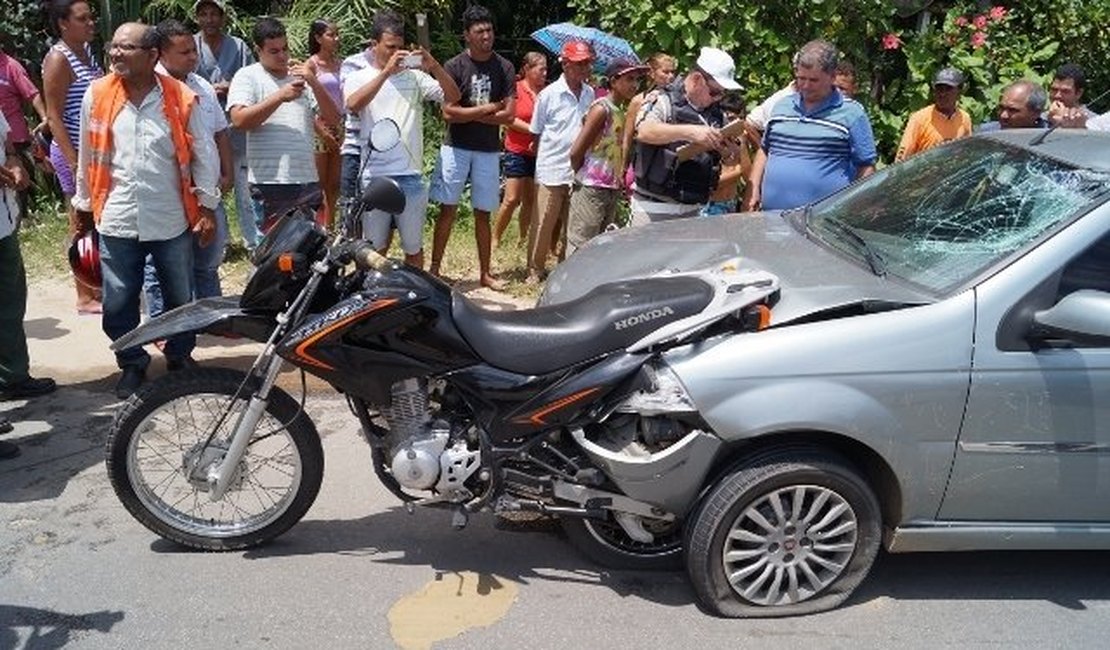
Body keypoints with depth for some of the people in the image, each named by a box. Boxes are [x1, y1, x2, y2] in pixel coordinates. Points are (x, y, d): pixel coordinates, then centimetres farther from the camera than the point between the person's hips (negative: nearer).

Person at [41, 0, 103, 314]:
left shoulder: (87, 51, 9)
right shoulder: (58, 59, -13)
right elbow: (54, 117, -15)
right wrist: (75, 164, -20)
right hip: (74, 153, -8)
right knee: (82, 224, 0)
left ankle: (97, 287, 25)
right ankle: (85, 297, 10)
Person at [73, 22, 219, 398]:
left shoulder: (181, 98, -6)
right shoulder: (97, 95, -1)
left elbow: (202, 155, 0)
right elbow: (87, 156, 8)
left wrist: (208, 208, -1)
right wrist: (83, 206, 12)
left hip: (171, 221, -1)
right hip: (117, 222, 1)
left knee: (181, 299, 12)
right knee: (117, 305, 7)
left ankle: (180, 358, 34)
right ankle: (132, 365, 27)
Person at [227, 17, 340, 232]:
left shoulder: (301, 76, 14)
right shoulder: (247, 77, 2)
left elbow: (333, 119, 6)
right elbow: (239, 120, -13)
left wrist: (314, 83, -8)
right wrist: (280, 96, -17)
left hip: (308, 181, 4)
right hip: (269, 183, -4)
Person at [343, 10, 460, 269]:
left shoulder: (414, 76, 7)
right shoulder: (359, 77, 2)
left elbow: (453, 96, -1)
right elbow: (353, 105, -19)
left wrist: (434, 67, -17)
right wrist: (386, 72, -25)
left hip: (411, 175, 2)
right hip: (374, 177, -1)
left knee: (414, 246, 12)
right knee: (375, 248, 9)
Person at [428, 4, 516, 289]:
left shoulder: (504, 68, 0)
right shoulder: (454, 67, -5)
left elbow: (508, 115, -6)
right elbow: (449, 113, -13)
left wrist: (468, 114, -11)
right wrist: (487, 109, -10)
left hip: (488, 151, 2)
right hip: (456, 148, -2)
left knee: (483, 213, 9)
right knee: (448, 210, 0)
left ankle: (484, 272, 17)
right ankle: (434, 268, 7)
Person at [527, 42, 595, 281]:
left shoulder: (590, 94, 7)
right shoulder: (549, 94, -5)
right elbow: (537, 133, 3)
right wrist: (544, 159, 0)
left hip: (580, 170, 4)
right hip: (552, 171, -4)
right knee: (543, 224, 2)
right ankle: (535, 269, 14)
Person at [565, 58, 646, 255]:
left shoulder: (620, 111, 12)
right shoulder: (601, 109, -12)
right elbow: (576, 152, -13)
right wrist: (584, 177, 2)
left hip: (612, 192, 8)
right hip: (591, 191, -8)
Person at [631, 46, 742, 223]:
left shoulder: (716, 114, 10)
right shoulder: (663, 101, -6)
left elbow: (730, 159, 17)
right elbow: (644, 132, -26)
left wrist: (732, 152, -8)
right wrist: (689, 131, -39)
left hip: (693, 209, 5)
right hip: (654, 207, -5)